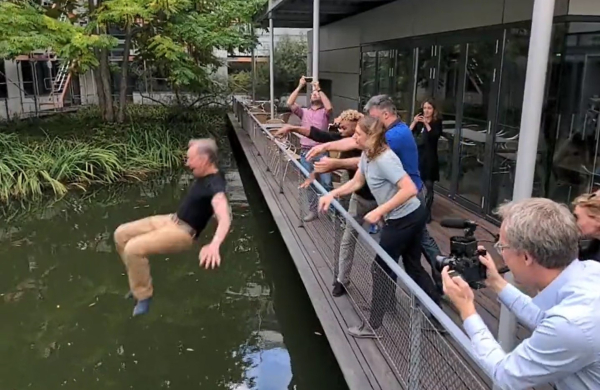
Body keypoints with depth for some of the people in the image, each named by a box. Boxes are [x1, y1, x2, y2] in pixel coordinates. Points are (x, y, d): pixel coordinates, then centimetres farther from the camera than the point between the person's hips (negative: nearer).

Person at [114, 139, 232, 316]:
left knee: (133, 248, -27)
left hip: (183, 232, -10)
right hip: (172, 219, 10)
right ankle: (139, 278, 21)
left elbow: (225, 218, -47)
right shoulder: (204, 174, 1)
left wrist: (214, 245, -61)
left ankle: (143, 295, -5)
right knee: (121, 234, 8)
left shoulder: (215, 185, -29)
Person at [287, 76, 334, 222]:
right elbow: (290, 103, 0)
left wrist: (319, 89, -9)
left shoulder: (324, 112, 7)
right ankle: (312, 211, 17)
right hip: (306, 152, 3)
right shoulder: (304, 112, 14)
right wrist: (300, 86, 0)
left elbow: (329, 107, -16)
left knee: (327, 182, -3)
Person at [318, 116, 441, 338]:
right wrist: (332, 194, -1)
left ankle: (374, 326, 16)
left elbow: (410, 189, -33)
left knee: (381, 269, 3)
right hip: (411, 217, 10)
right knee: (413, 267, 21)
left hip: (405, 219, -10)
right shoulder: (366, 155, 2)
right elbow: (356, 182, 13)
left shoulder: (384, 159, -27)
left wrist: (379, 211, -32)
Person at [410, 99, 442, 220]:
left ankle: (427, 212, 8)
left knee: (429, 186, -1)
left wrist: (426, 123, -19)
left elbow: (435, 136, -16)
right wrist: (414, 122, -12)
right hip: (416, 155, 3)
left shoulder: (437, 122, 0)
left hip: (429, 157, -3)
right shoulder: (418, 121, 9)